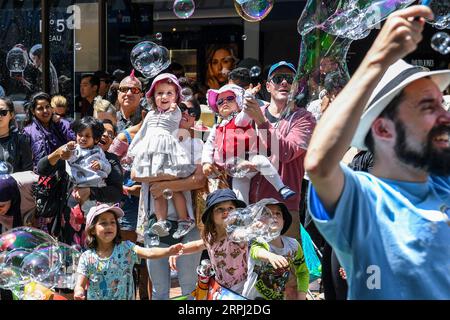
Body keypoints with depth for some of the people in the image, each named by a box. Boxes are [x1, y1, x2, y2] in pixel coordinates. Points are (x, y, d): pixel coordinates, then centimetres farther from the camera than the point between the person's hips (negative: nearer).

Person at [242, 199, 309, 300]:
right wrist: (270, 256, -62)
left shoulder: (293, 245, -1)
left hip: (280, 297, 4)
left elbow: (303, 271, 11)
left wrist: (301, 296, -2)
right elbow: (257, 251, -40)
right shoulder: (258, 242, -15)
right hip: (253, 298, -4)